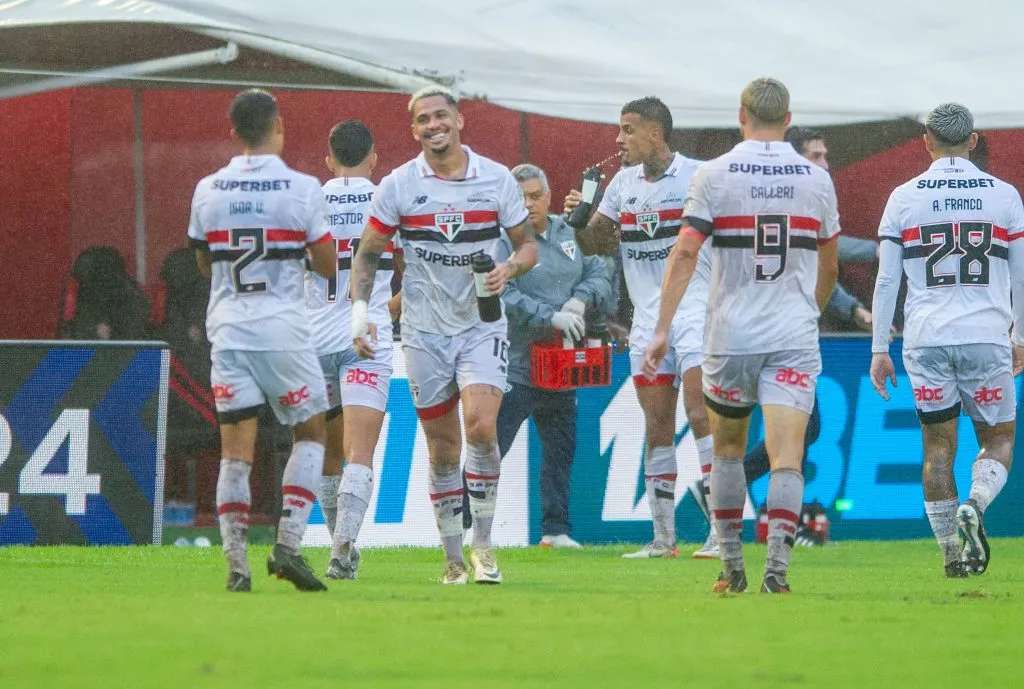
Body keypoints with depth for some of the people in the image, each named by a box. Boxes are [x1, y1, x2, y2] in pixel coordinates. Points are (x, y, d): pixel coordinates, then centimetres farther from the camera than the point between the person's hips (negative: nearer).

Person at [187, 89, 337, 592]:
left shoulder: (207, 191, 3)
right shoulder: (302, 189, -6)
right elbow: (327, 266, 1)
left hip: (227, 329, 2)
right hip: (283, 330, -2)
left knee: (236, 449, 3)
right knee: (310, 433, 13)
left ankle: (236, 564, -3)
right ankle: (288, 545, 0)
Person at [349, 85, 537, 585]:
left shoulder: (496, 178, 0)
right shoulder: (398, 185, -1)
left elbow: (528, 244, 9)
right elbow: (367, 255, 6)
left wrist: (508, 269, -13)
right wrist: (359, 311, -8)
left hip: (482, 324, -1)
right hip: (425, 331, 1)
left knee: (481, 425, -20)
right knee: (442, 446, 3)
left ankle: (483, 543, -6)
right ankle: (453, 557, 14)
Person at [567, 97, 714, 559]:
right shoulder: (623, 182, 11)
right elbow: (595, 245, 14)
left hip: (695, 309, -5)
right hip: (647, 320, 5)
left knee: (700, 414, -16)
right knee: (657, 429, 4)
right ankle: (664, 538, 8)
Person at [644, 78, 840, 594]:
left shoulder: (714, 175, -2)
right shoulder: (816, 178, 5)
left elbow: (685, 253, -10)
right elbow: (829, 268, 16)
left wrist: (662, 329, -8)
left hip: (730, 337, 0)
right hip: (795, 339, 0)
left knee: (728, 448, 17)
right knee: (787, 455, -6)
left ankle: (732, 568, 20)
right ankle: (777, 566, -22)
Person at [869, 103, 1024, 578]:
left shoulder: (904, 198, 3)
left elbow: (886, 281, 2)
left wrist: (879, 350, 7)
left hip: (926, 341, 0)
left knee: (938, 445, 9)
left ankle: (951, 551, 6)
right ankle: (974, 506, -17)